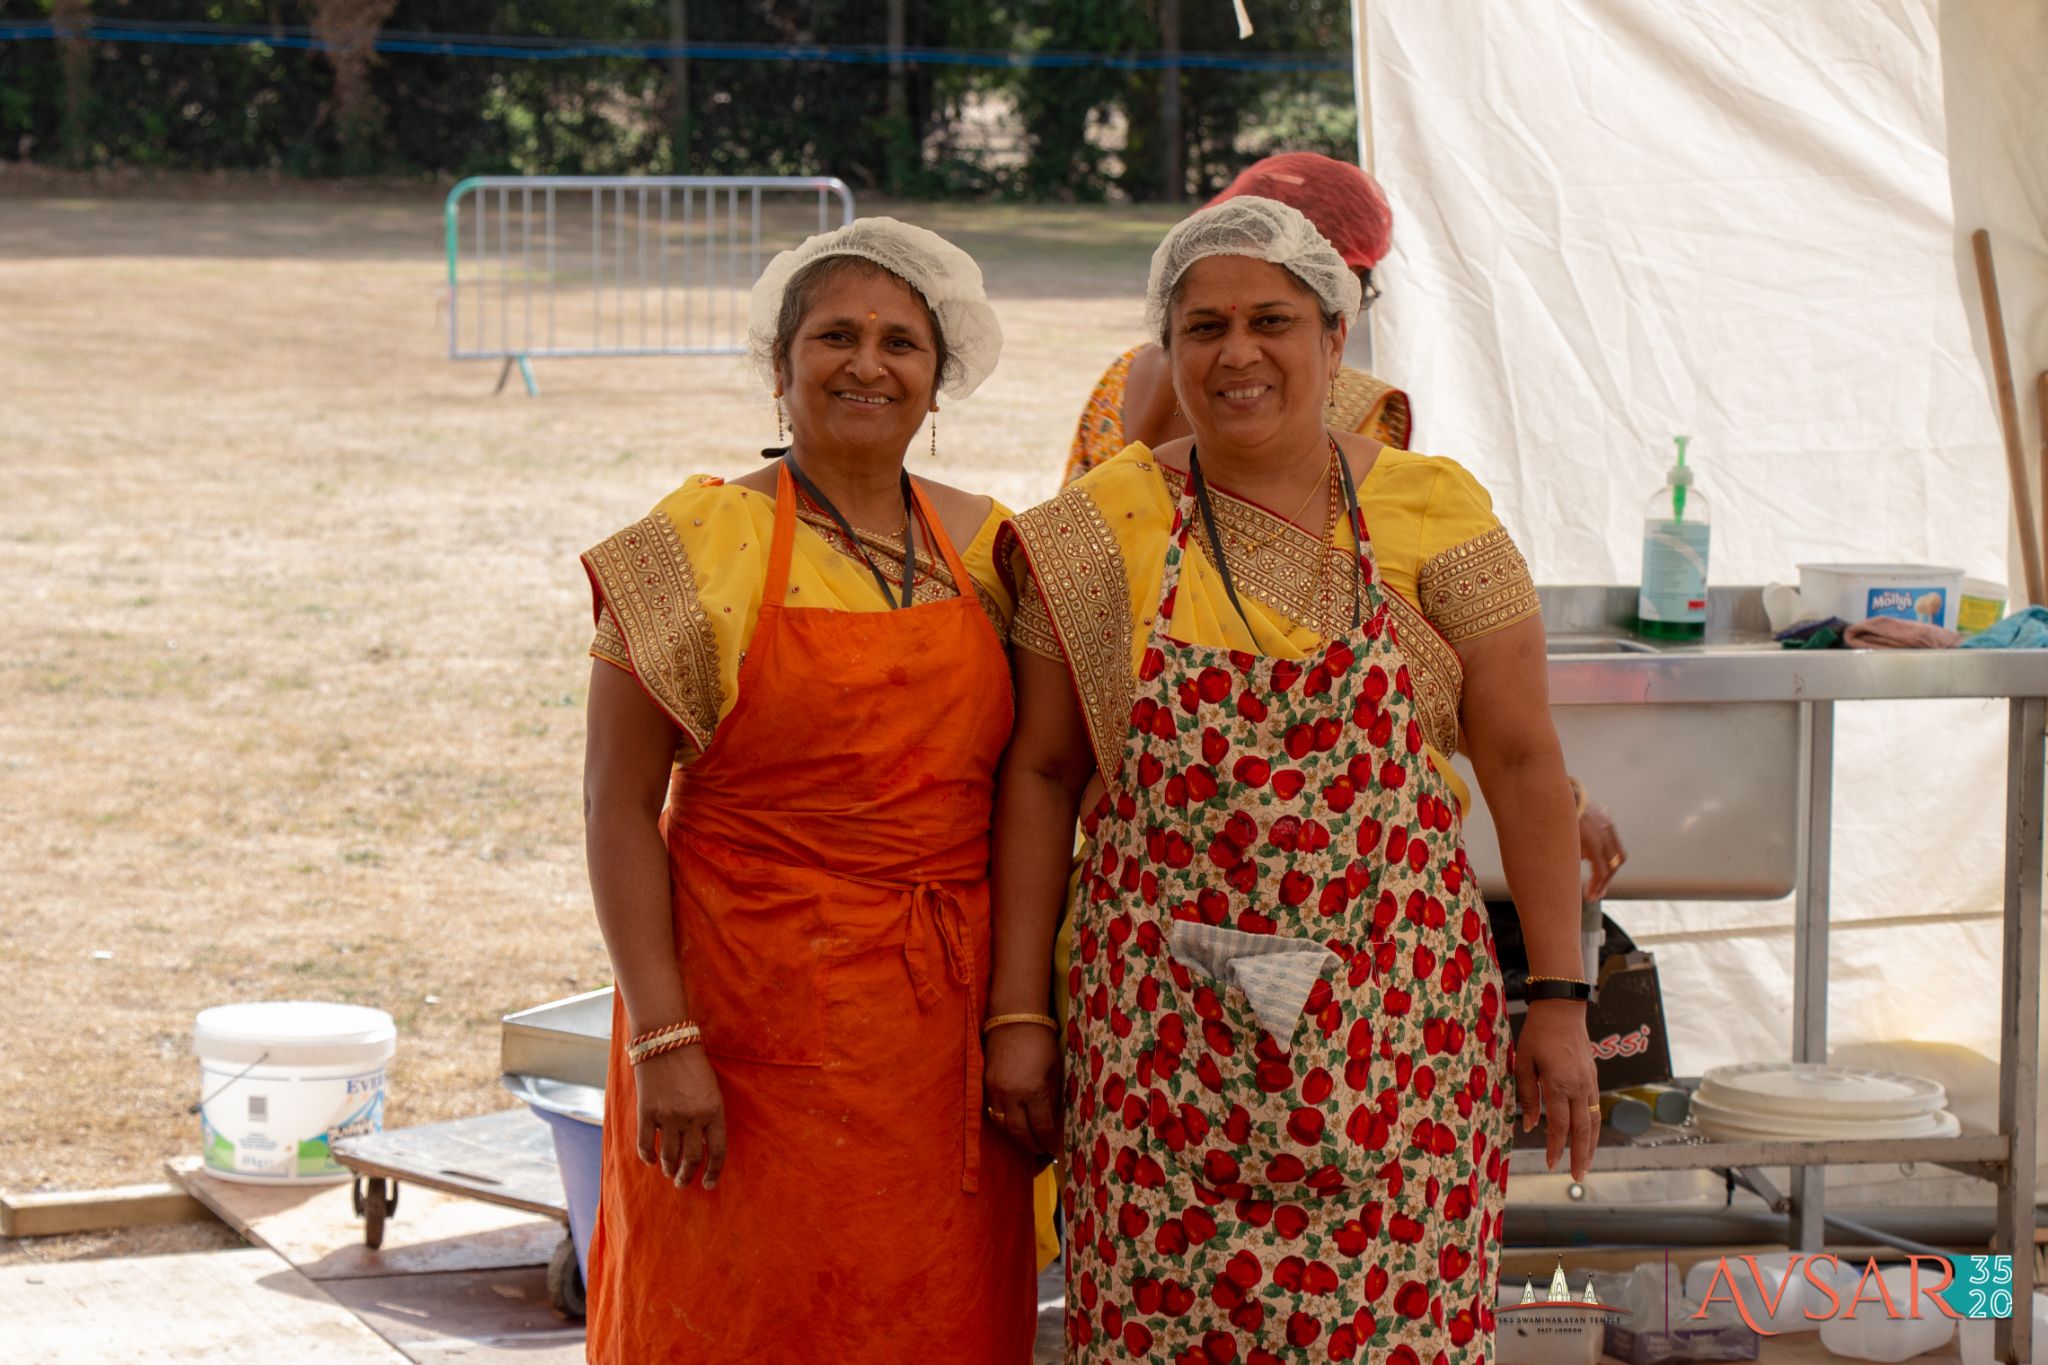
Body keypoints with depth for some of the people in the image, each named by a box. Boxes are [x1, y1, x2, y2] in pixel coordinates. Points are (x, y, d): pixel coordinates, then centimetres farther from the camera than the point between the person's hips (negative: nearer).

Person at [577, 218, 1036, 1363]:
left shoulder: (984, 548, 8)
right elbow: (619, 807, -8)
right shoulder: (701, 547, -5)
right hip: (754, 1025, -4)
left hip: (949, 1031, 4)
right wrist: (662, 1039, -16)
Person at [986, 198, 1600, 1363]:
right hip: (1164, 1031, 0)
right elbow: (1043, 774, 6)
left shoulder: (1433, 514, 3)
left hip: (1395, 1023, 0)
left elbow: (1524, 763, 3)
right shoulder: (1098, 534, 4)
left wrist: (1561, 1000, -1)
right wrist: (1017, 1012, 3)